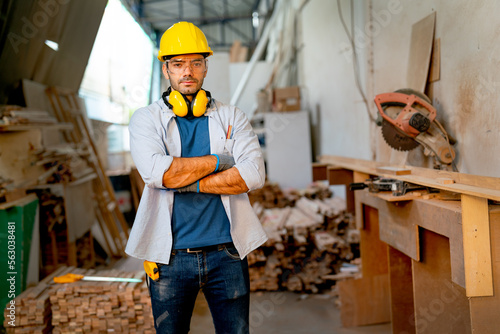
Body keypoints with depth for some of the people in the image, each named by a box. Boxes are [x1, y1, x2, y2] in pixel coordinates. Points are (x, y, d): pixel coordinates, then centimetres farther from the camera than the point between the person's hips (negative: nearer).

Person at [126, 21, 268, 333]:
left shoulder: (232, 117, 7)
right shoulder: (146, 119, 3)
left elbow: (254, 174, -9)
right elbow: (156, 171, -17)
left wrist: (188, 182, -14)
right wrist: (218, 161, -10)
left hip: (226, 253, 1)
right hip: (171, 257, -1)